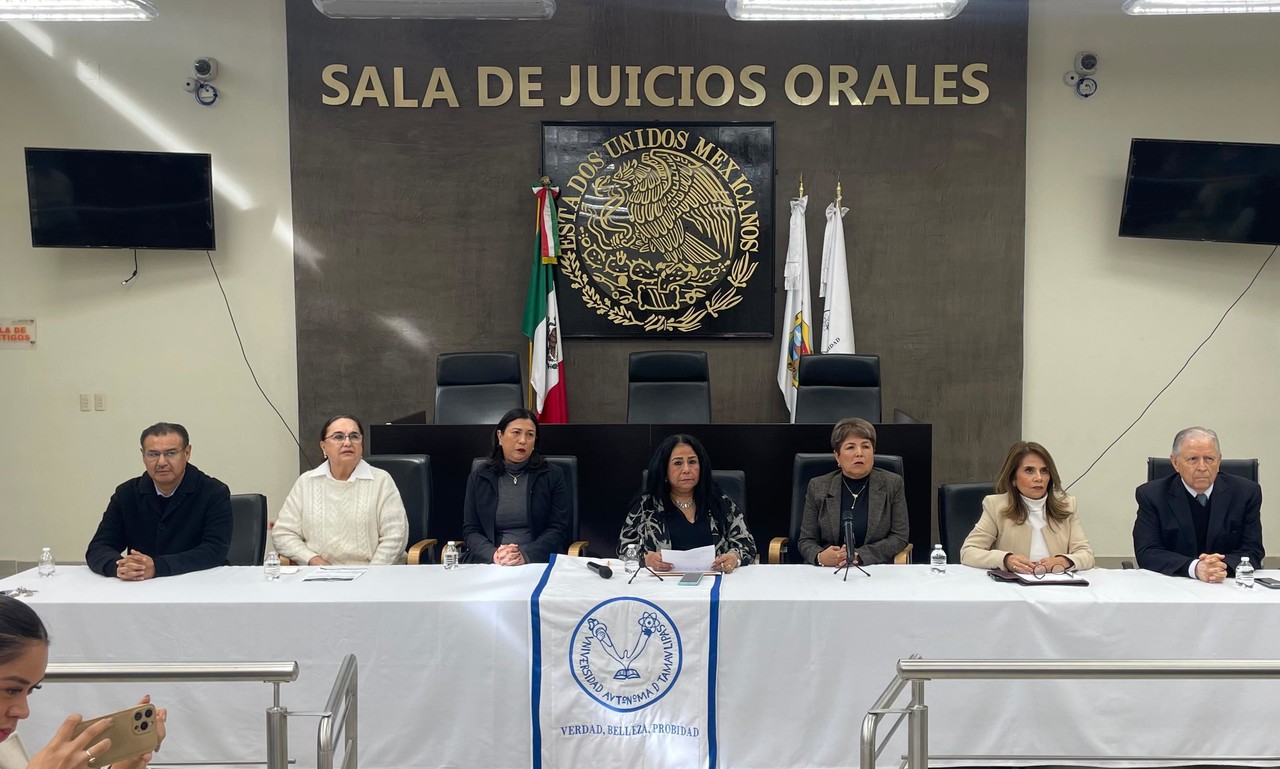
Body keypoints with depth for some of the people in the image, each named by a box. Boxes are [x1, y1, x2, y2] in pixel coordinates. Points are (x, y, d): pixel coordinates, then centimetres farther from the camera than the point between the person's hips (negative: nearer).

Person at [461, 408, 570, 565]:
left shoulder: (553, 475, 6)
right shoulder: (478, 478, 10)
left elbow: (558, 529, 1)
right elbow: (470, 530, 6)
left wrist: (525, 556, -15)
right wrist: (493, 555, -14)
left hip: (539, 561, -1)